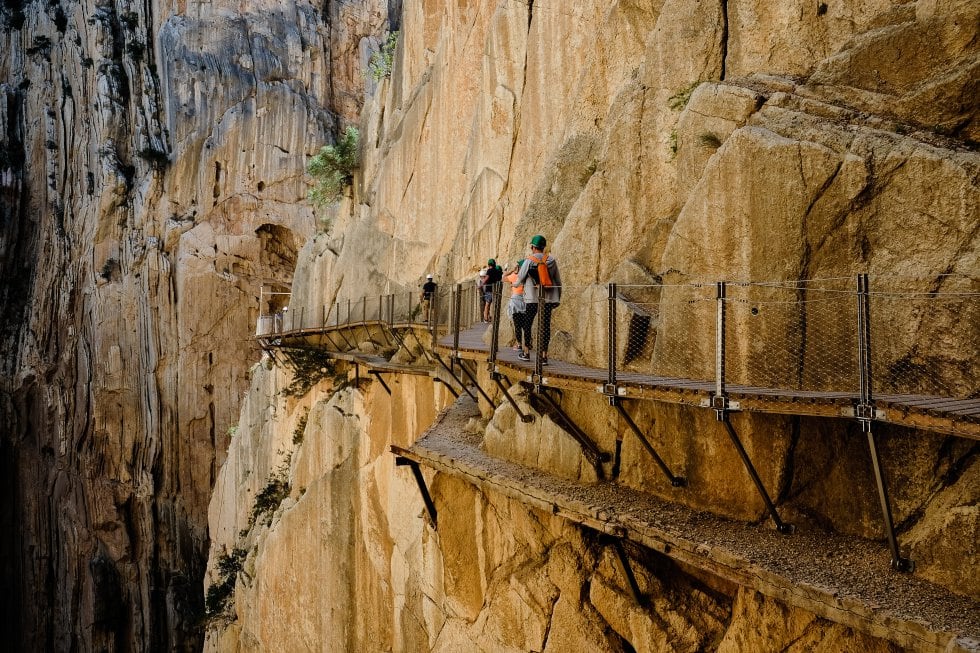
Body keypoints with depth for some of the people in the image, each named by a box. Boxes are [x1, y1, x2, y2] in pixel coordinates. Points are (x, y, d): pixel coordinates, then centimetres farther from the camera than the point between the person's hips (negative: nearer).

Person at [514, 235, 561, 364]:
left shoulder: (529, 261, -6)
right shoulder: (551, 260, 4)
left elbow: (520, 279, 1)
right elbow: (558, 281, 7)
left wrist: (514, 284, 24)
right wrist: (558, 297, 17)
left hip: (532, 298, -3)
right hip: (548, 298, 3)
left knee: (527, 324, 12)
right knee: (546, 326, 3)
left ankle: (526, 352, 17)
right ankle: (544, 355, 2)